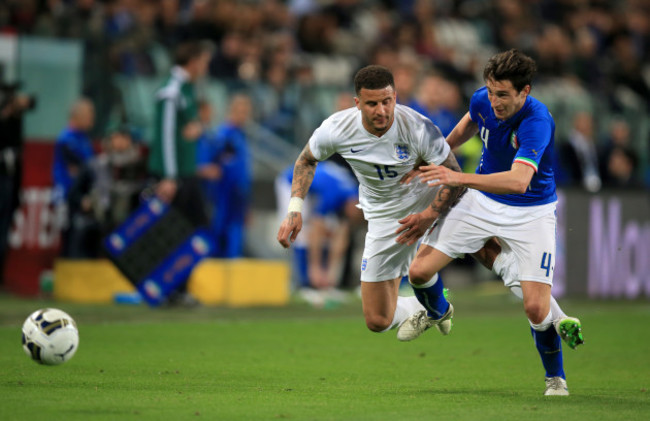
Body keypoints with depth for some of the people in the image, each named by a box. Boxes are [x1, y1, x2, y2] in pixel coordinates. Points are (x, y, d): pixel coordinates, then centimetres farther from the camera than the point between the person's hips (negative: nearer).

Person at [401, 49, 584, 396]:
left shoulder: (536, 121, -32)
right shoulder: (482, 100, -13)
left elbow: (519, 181, -46)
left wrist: (459, 178, -54)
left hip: (531, 211, -5)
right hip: (482, 201, 5)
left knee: (536, 308, -16)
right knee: (419, 271, -4)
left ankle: (555, 377, 13)